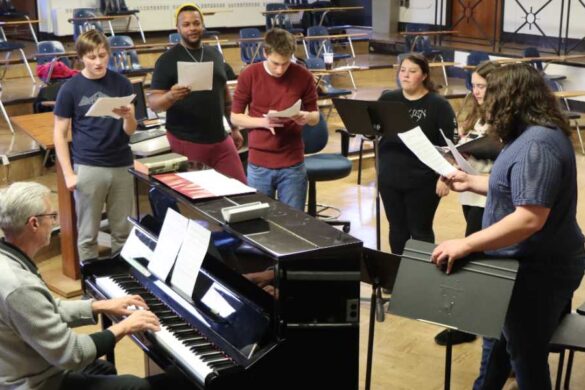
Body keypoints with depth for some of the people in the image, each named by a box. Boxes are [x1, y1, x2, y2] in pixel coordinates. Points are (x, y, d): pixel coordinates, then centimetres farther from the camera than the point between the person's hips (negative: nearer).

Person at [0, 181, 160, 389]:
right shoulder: (19, 286, -33)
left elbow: (46, 311, 11)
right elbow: (70, 354, -27)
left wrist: (102, 306, 8)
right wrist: (122, 328, -15)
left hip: (20, 371, 10)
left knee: (105, 370, 29)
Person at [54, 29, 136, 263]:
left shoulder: (122, 84, 0)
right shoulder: (70, 89, -5)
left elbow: (130, 131, 1)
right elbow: (60, 134, -1)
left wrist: (128, 117, -22)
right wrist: (68, 173, -7)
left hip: (122, 165, 2)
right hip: (87, 167, -2)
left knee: (123, 230, 12)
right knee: (88, 233, 8)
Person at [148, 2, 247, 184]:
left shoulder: (215, 55, 10)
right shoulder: (168, 60, -5)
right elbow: (153, 102, -9)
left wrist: (235, 128, 19)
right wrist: (171, 96, -29)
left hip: (220, 139, 5)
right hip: (186, 142, -5)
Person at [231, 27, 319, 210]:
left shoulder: (303, 76, -5)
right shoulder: (249, 75, -7)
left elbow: (315, 116, 5)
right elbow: (235, 117, 0)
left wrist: (306, 117, -19)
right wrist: (263, 122, -18)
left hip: (293, 163, 0)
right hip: (259, 163, 0)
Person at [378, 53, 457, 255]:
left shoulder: (438, 105, -7)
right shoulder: (387, 99, 6)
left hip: (423, 181, -4)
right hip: (390, 177, 4)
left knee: (420, 231, 6)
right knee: (397, 229, 14)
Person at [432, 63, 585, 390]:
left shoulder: (537, 144, -28)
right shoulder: (533, 135, 7)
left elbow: (530, 218, -35)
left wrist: (466, 245, -35)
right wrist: (471, 182, 21)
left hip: (539, 270, -11)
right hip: (530, 263, 11)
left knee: (527, 355, 6)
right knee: (500, 337, 25)